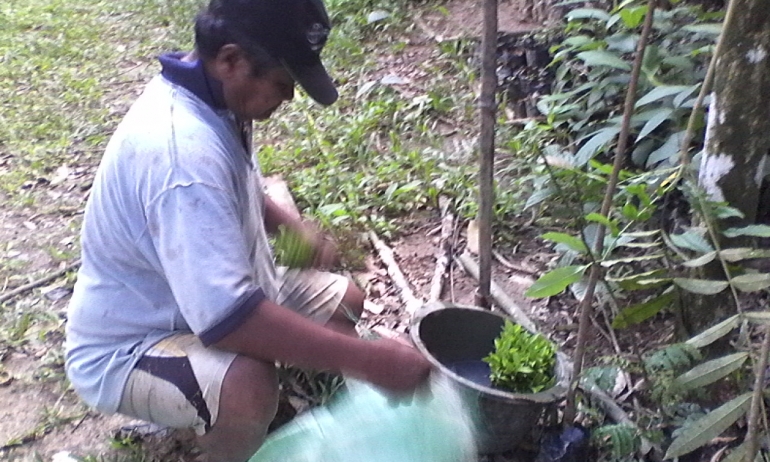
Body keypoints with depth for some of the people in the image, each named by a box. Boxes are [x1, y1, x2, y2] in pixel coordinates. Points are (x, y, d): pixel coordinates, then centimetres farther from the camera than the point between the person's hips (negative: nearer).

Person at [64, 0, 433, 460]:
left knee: (342, 300, 9)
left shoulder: (214, 99, -5)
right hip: (126, 350, -9)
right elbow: (228, 318, -40)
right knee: (247, 386, -37)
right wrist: (369, 360, -36)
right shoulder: (180, 151, -35)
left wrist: (293, 225, -2)